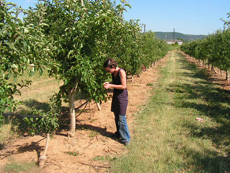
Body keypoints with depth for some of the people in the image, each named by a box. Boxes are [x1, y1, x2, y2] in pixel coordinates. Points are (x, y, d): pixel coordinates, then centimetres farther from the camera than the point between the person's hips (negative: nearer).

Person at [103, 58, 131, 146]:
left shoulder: (121, 72, -19)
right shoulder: (113, 73, 5)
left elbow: (123, 86, -20)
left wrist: (111, 85, -19)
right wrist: (108, 83, 0)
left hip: (122, 96, -8)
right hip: (116, 95, 8)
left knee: (121, 118, -6)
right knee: (116, 116, 16)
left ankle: (126, 138, 4)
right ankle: (119, 133, 33)